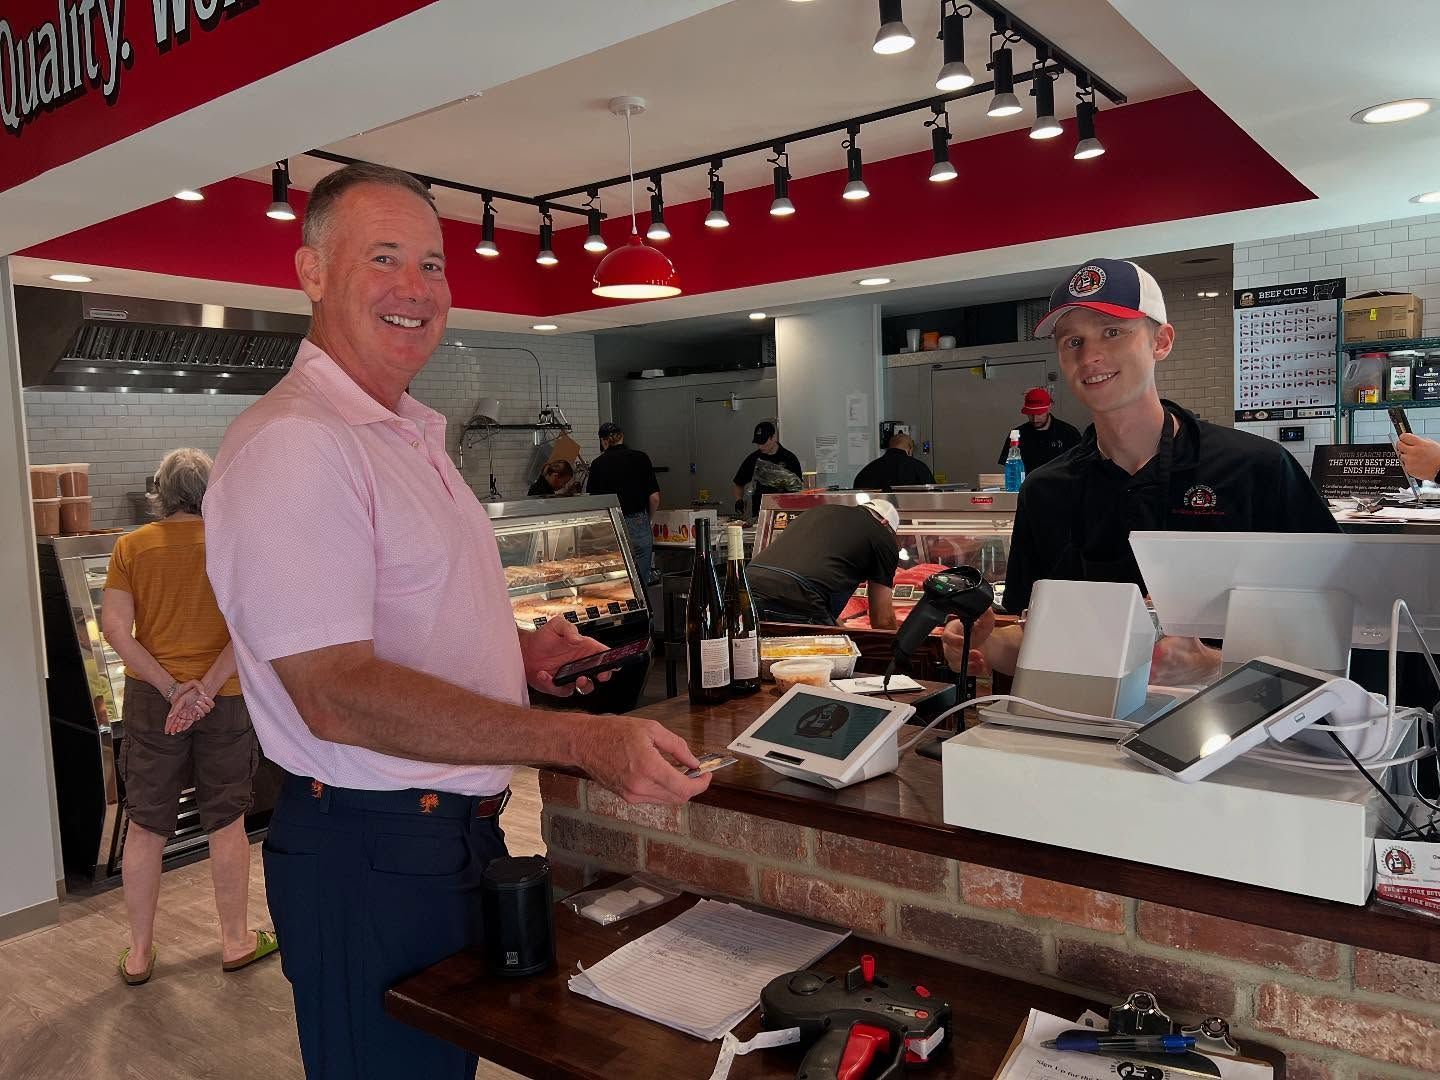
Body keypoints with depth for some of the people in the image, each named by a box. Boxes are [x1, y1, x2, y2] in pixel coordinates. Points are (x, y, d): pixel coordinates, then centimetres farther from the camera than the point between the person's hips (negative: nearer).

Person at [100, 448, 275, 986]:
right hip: (225, 699, -1)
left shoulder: (131, 546, -2)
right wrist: (206, 687, -18)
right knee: (227, 821, 12)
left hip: (151, 699, 1)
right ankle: (236, 941, 24)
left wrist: (170, 688, -12)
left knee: (145, 826, 13)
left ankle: (139, 953, 25)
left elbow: (115, 627, -10)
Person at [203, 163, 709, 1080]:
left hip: (466, 828, 9)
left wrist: (520, 647, 3)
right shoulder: (291, 443, -20)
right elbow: (335, 693, -28)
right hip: (372, 858, -9)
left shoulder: (415, 435, 12)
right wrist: (581, 741, -31)